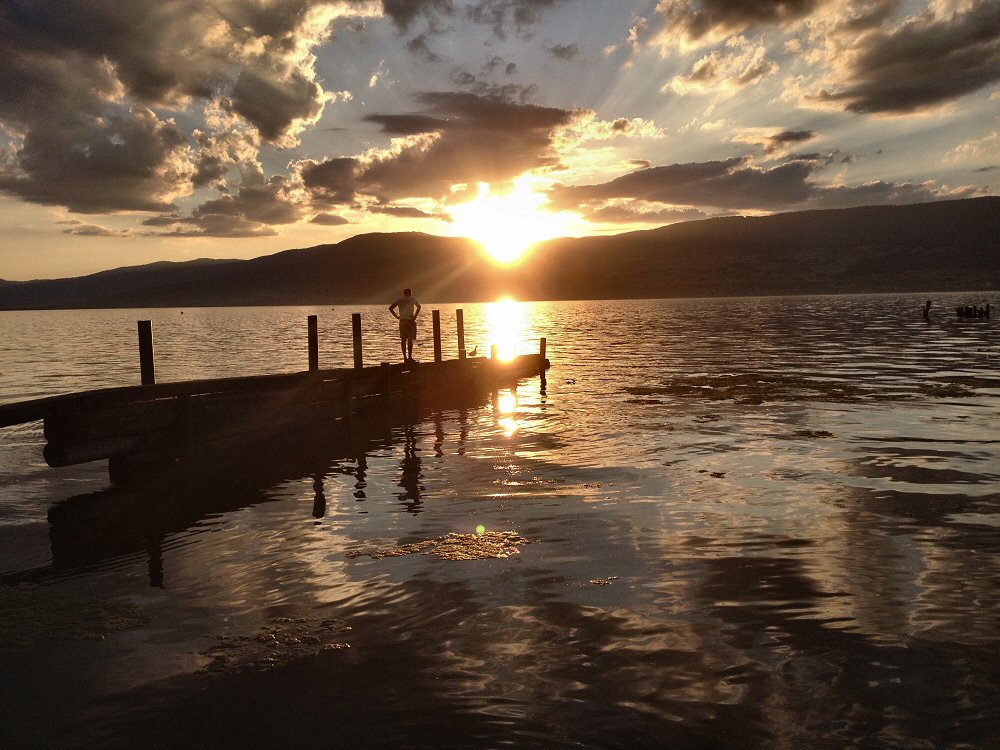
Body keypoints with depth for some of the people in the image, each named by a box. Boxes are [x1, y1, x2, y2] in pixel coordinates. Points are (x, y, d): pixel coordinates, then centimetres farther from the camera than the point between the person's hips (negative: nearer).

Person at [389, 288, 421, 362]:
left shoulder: (399, 300, 11)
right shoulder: (412, 299, 4)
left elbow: (390, 308, 3)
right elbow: (418, 306, -7)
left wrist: (396, 316, 6)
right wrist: (415, 316, -3)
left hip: (402, 321, 3)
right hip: (410, 320, -3)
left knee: (403, 340, 6)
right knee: (410, 340, -2)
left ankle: (405, 357, 4)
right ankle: (409, 357, -5)